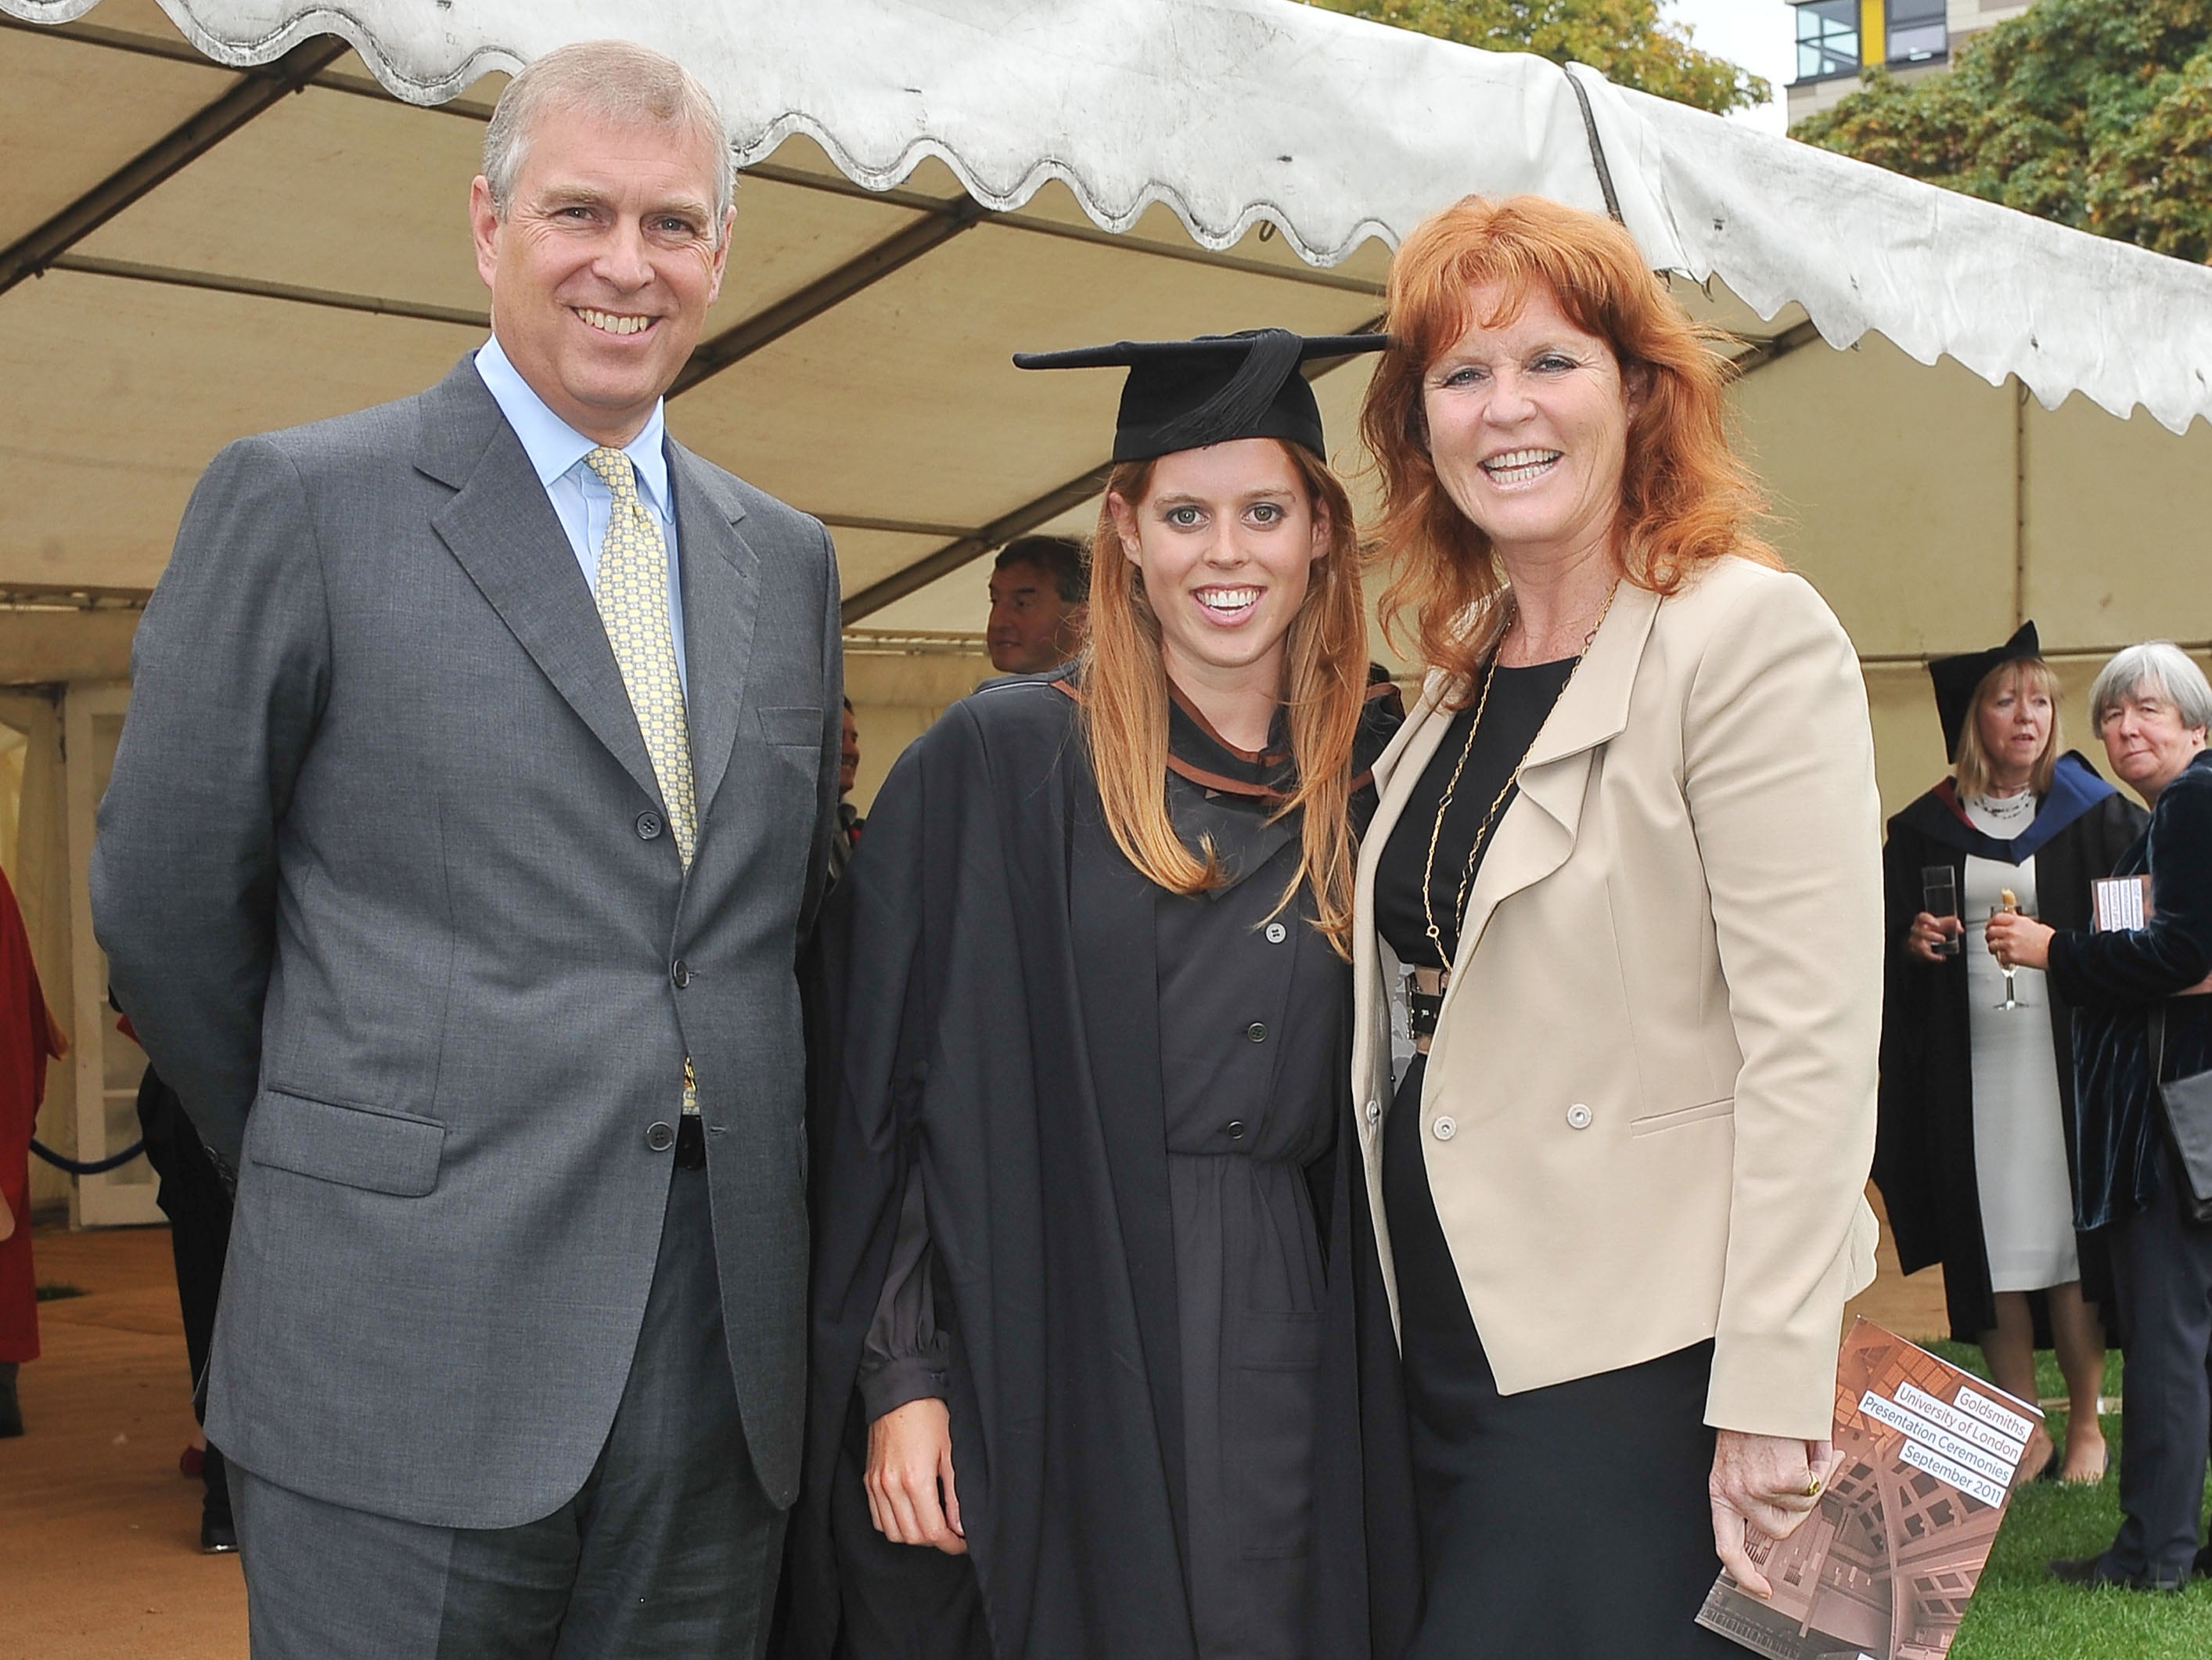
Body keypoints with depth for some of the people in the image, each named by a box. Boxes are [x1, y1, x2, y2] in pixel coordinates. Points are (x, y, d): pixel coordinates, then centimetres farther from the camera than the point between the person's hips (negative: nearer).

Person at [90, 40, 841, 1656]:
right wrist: (328, 1171, 9)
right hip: (414, 1344, -4)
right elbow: (165, 904, 1)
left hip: (720, 1355, 5)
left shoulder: (786, 557, 13)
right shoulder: (301, 504, -3)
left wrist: (721, 1161, 12)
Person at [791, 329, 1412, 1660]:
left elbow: (1364, 1128, 14)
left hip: (1280, 1361, 3)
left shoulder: (1368, 789, 8)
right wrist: (899, 1377, -11)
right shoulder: (999, 761, -3)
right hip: (1044, 1358, -3)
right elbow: (888, 1086, -5)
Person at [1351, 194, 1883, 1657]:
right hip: (1457, 1348, 7)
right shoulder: (1460, 678, 11)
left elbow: (1813, 1042, -18)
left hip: (1643, 1369, -7)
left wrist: (1773, 1397, -21)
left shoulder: (1750, 634, -12)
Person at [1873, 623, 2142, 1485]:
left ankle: (2086, 1424, 13)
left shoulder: (2092, 814, 3)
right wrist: (1912, 944, -7)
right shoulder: (1925, 830, 7)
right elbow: (1883, 947, 13)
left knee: (2068, 1243, -1)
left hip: (2062, 1052, -1)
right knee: (1993, 1251, 2)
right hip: (1967, 1065, 2)